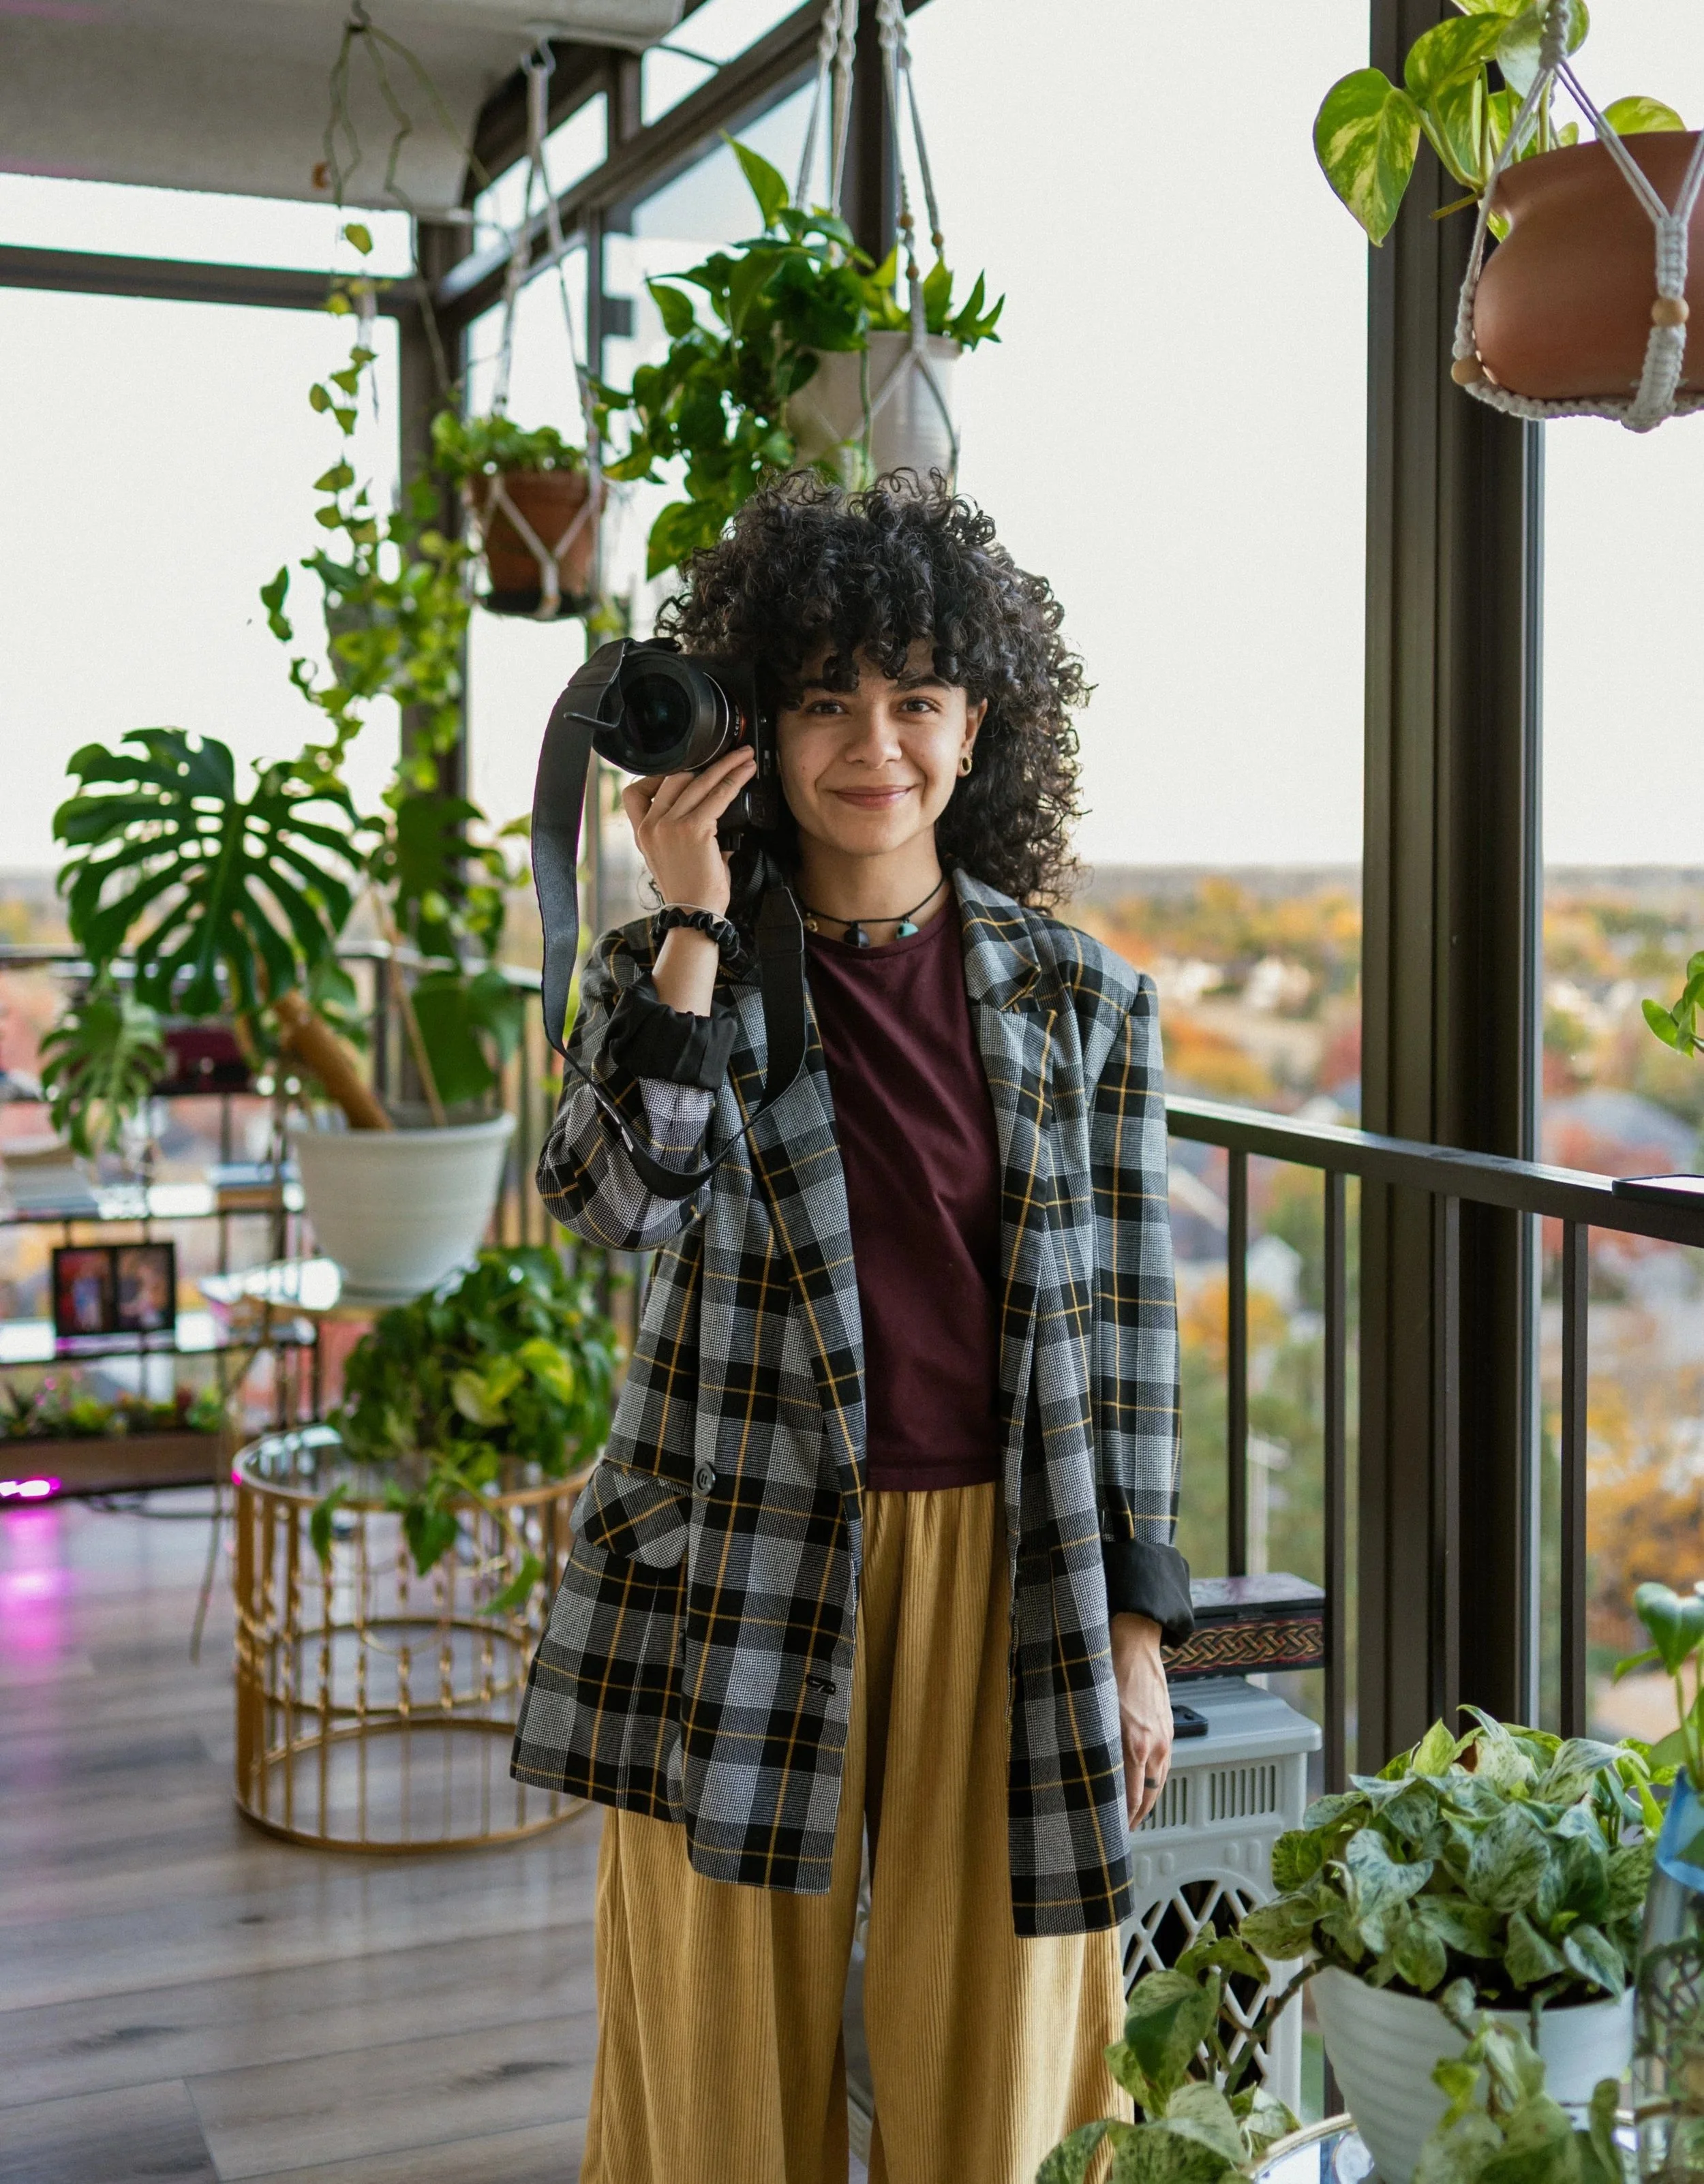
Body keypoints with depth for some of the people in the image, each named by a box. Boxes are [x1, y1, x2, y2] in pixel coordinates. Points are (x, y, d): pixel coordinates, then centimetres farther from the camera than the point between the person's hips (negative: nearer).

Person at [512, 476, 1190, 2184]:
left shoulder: (1080, 999, 2)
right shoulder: (668, 968, 1)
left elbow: (1127, 1327, 5)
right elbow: (614, 1201, -18)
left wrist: (1136, 1626, 3)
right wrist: (696, 923, -17)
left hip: (1006, 1576, 1)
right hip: (744, 1577, 0)